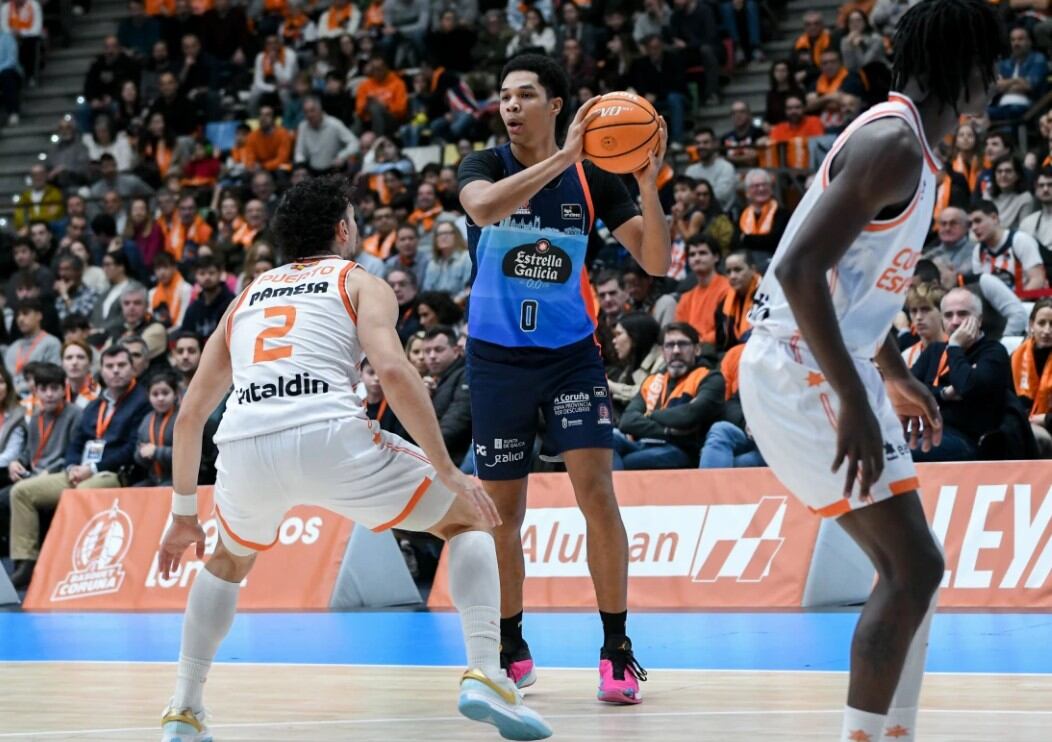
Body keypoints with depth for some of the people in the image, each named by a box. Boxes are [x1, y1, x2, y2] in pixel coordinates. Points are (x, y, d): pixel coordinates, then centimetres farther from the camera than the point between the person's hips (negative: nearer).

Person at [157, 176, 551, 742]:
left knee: (229, 562, 36)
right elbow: (393, 371, -2)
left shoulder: (247, 298, 32)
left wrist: (184, 513, 39)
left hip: (244, 446, 4)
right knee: (468, 520, 15)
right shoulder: (361, 284, 18)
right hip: (328, 437, -4)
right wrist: (447, 472, 0)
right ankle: (485, 677, -3)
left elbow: (191, 414, 30)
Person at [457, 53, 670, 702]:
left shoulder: (592, 180, -2)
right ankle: (512, 651, 23)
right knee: (503, 512, 6)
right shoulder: (486, 166, -5)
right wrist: (563, 157, -35)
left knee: (596, 490, -14)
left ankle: (617, 652, -5)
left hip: (571, 355, 0)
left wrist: (648, 184, -22)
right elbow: (482, 207, -30)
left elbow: (656, 262, -7)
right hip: (498, 358, 0)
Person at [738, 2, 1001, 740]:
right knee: (914, 570, -10)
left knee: (911, 569, 13)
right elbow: (800, 269, -27)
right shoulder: (894, 143, -18)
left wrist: (894, 376, 28)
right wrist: (855, 401, -27)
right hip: (803, 374, -10)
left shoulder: (906, 142, 14)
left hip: (825, 372, 10)